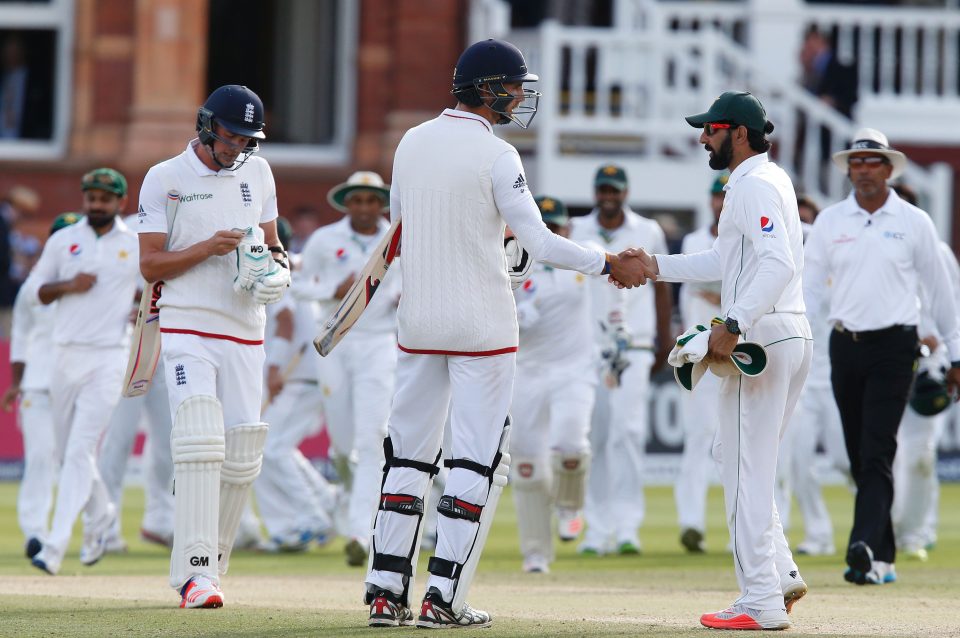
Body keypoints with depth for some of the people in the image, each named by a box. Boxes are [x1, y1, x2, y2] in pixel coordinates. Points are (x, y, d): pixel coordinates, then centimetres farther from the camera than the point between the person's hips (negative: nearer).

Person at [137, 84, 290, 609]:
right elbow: (150, 265, -5)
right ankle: (195, 573, -23)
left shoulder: (257, 173, 12)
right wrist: (209, 247, -19)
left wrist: (277, 267, -1)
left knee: (242, 457, 2)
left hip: (245, 334, 5)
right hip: (187, 329, -5)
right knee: (200, 445, -19)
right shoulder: (165, 179, -2)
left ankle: (208, 565, 16)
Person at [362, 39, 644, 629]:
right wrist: (609, 265, -6)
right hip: (481, 325, -6)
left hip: (419, 322, 6)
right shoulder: (495, 155, -13)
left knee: (410, 450, 11)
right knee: (481, 455, 0)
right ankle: (444, 597, -4)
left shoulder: (412, 142, 6)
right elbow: (539, 241, -16)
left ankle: (387, 591, 8)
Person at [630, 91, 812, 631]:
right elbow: (726, 262, 28)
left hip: (762, 337, -10)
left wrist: (733, 326, -30)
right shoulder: (771, 178, 20)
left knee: (746, 465, -6)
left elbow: (778, 263, -26)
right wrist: (655, 266, 24)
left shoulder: (754, 185, -12)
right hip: (793, 337, 10)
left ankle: (763, 602, -6)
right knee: (737, 455, 18)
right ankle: (781, 574, 16)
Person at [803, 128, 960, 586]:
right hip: (845, 345, 3)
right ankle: (883, 558, 13)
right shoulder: (830, 222, 8)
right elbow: (809, 286, 5)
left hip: (893, 346, -3)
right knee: (860, 457, 6)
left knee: (877, 453, -14)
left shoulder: (914, 223, 2)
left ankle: (866, 548, -25)